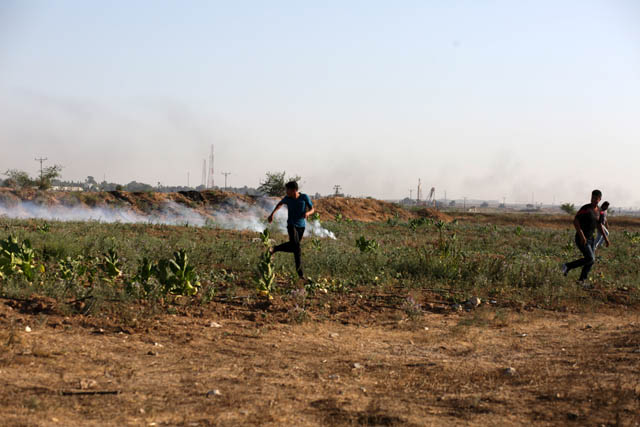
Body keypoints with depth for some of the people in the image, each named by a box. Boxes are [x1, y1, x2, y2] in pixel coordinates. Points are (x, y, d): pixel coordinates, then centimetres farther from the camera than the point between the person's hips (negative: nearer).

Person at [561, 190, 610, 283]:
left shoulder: (597, 210, 9)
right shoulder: (585, 208, -17)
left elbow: (598, 224, 24)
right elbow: (575, 221, -21)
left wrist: (605, 237, 21)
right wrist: (582, 235, -29)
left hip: (590, 238, 8)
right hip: (581, 238, -8)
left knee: (591, 261, 4)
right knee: (590, 259, -17)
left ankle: (581, 280, 15)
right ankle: (567, 266, -5)